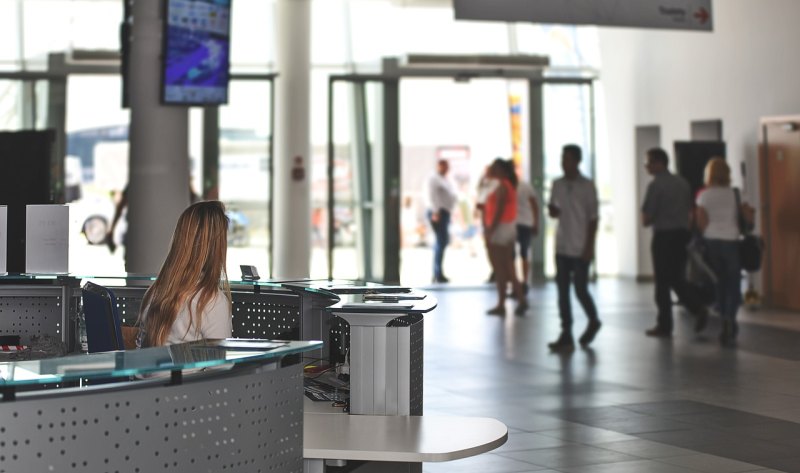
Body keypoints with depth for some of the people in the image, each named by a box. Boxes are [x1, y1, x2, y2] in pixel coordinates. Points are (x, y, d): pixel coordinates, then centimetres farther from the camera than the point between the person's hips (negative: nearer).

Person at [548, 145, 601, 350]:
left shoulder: (587, 186, -6)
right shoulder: (557, 185, 8)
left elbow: (593, 218, -6)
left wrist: (589, 247, -11)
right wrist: (552, 210, -9)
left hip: (580, 248, -5)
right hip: (562, 247, 5)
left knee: (580, 289, -2)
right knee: (563, 291, 2)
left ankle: (593, 321, 24)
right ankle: (566, 335, 6)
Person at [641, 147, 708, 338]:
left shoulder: (655, 185, -12)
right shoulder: (682, 183, 10)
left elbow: (646, 218, -12)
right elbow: (690, 211, 16)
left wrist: (648, 220, 8)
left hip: (663, 236, -7)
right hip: (683, 234, 7)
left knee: (662, 282, 2)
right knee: (677, 279, 16)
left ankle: (664, 326, 7)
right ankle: (698, 309, -3)